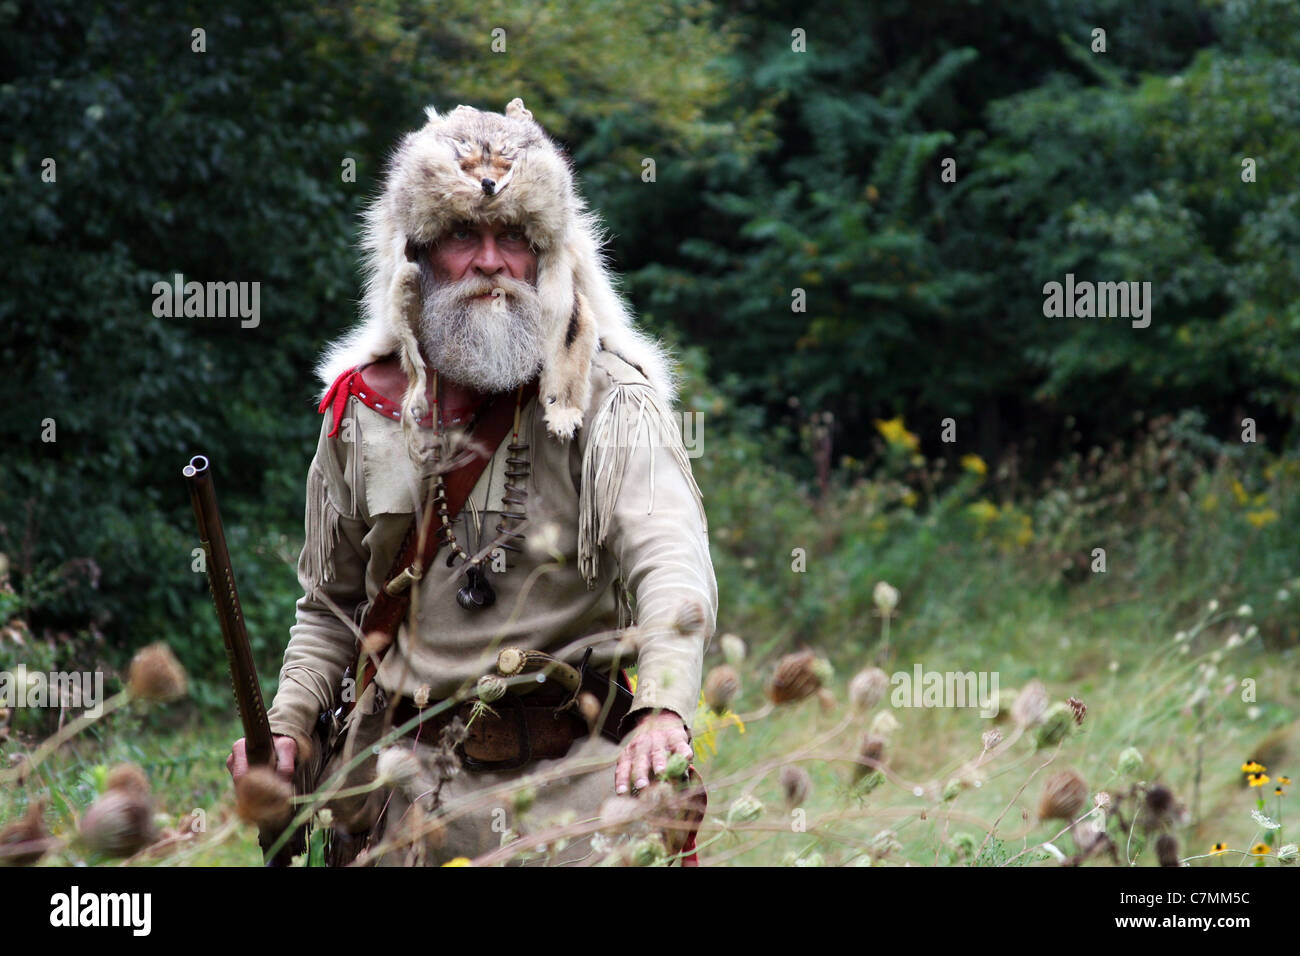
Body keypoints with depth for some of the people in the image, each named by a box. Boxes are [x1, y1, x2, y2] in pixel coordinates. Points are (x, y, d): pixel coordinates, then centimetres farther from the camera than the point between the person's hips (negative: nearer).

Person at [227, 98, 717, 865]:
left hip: (568, 779, -3)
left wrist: (664, 709, -39)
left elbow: (672, 565, -21)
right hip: (409, 792, 3)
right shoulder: (366, 406, 8)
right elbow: (333, 605, 21)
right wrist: (288, 722, 5)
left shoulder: (609, 398, -5)